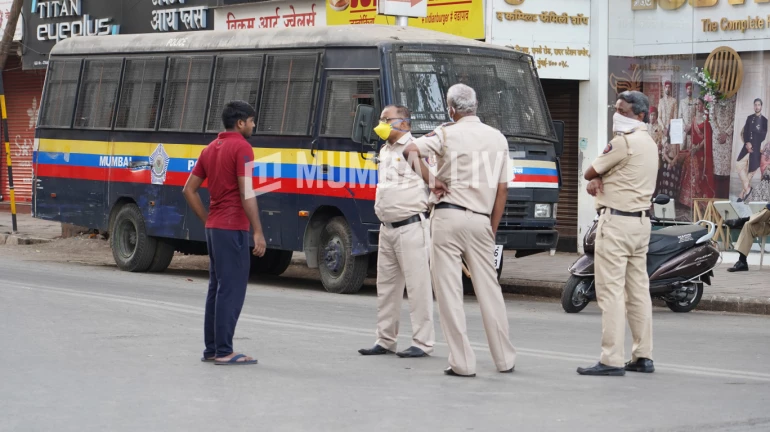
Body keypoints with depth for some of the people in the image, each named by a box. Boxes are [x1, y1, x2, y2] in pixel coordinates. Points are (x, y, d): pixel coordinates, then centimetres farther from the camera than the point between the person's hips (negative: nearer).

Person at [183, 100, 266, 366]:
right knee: (232, 290, -6)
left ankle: (211, 349, 14)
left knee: (217, 288, 12)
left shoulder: (210, 149, 15)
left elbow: (189, 190, 16)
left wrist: (207, 220, 17)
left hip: (214, 228, 9)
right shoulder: (241, 148, -11)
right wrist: (258, 232, -19)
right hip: (232, 228, -9)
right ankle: (224, 352, -7)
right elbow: (246, 194, -19)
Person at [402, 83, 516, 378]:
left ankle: (463, 362, -2)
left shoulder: (447, 133, -2)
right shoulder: (498, 139, 10)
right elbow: (502, 190, 11)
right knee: (489, 289, 13)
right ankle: (504, 359, 19)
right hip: (481, 220, 4)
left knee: (449, 290, 0)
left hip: (448, 217, -4)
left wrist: (430, 181, -9)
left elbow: (411, 150, -18)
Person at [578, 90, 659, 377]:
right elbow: (593, 175, 14)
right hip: (641, 221, 10)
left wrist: (595, 178, 12)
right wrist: (598, 180, -5)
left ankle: (612, 360, -12)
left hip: (617, 221, -10)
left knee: (611, 291, -9)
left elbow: (589, 173, -7)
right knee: (638, 290, 11)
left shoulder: (624, 142, -14)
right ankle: (643, 356, 13)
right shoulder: (649, 144, 17)